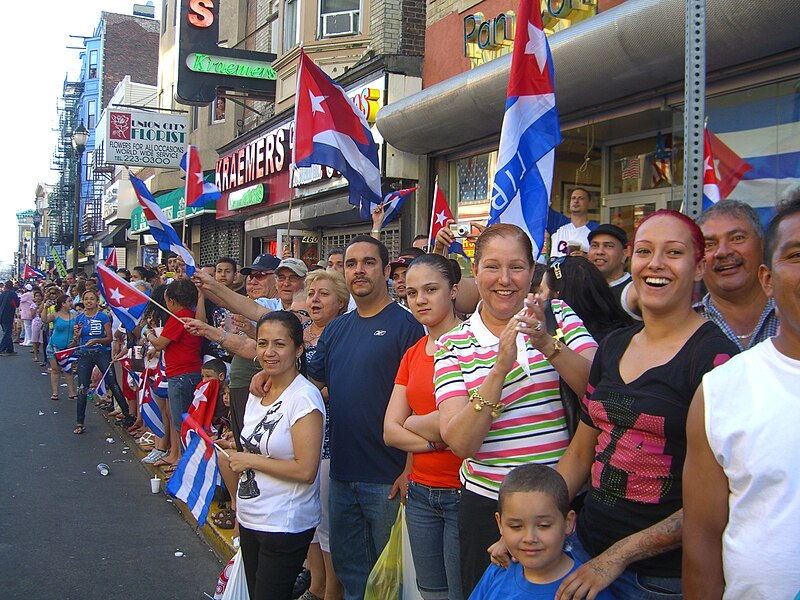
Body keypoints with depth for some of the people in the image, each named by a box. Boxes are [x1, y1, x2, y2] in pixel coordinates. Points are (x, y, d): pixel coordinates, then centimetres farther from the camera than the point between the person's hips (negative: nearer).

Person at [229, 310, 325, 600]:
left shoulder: (304, 397, -18)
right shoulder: (257, 393, 6)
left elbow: (305, 470, -23)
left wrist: (249, 460, -15)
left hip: (285, 526, -8)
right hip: (249, 519, 8)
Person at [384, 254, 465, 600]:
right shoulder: (412, 354, 11)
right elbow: (390, 431, 5)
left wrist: (412, 423, -2)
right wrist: (434, 439, -13)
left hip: (463, 493, -7)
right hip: (421, 491, 7)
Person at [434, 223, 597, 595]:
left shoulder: (557, 317, 1)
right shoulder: (454, 344, -2)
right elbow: (460, 442, -15)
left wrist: (548, 345, -28)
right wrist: (500, 367, -25)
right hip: (488, 505, 0)